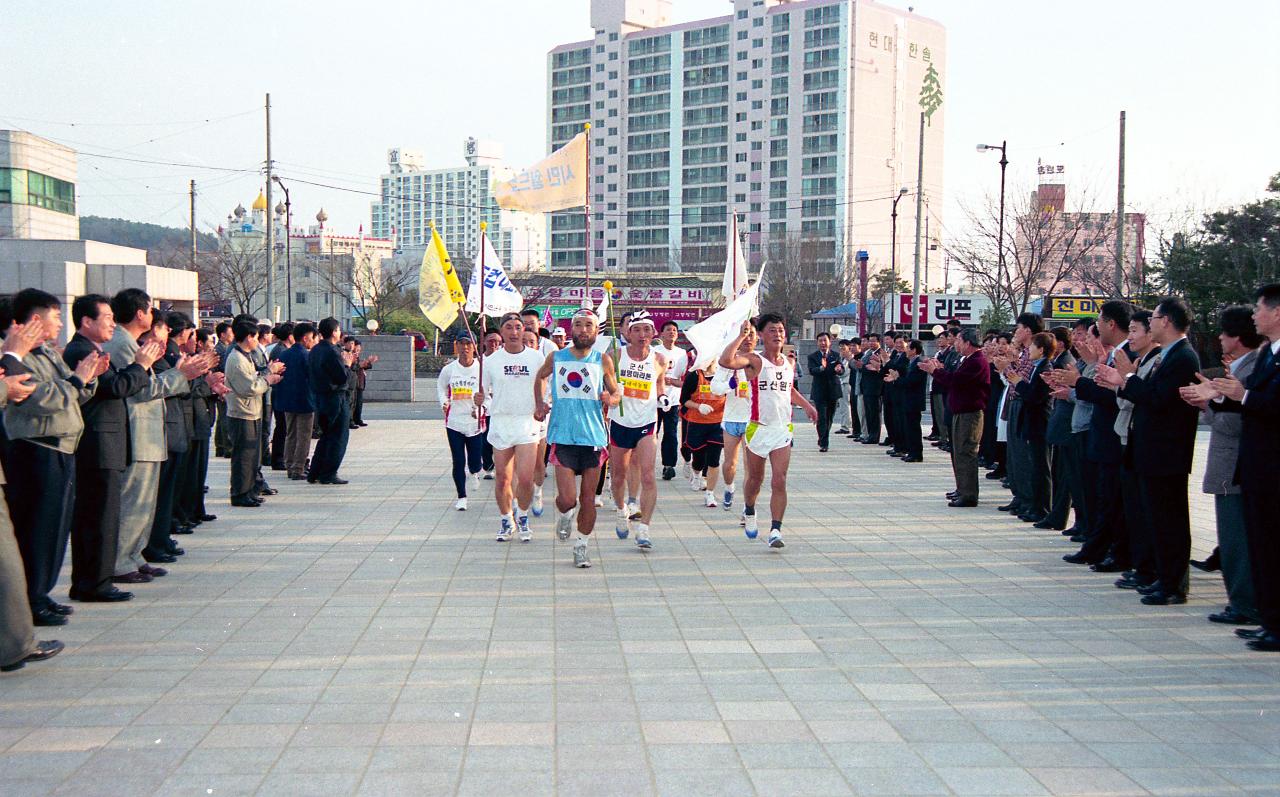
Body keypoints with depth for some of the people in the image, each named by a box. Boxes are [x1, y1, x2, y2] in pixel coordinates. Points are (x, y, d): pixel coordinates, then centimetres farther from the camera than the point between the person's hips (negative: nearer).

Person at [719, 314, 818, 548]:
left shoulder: (789, 363, 10)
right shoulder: (754, 361, -8)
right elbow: (725, 361, -28)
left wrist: (806, 405, 18)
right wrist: (741, 336, -26)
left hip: (783, 430, 3)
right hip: (758, 429, -3)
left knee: (779, 482, -8)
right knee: (755, 478, 13)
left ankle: (775, 530, -9)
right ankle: (750, 513, 41)